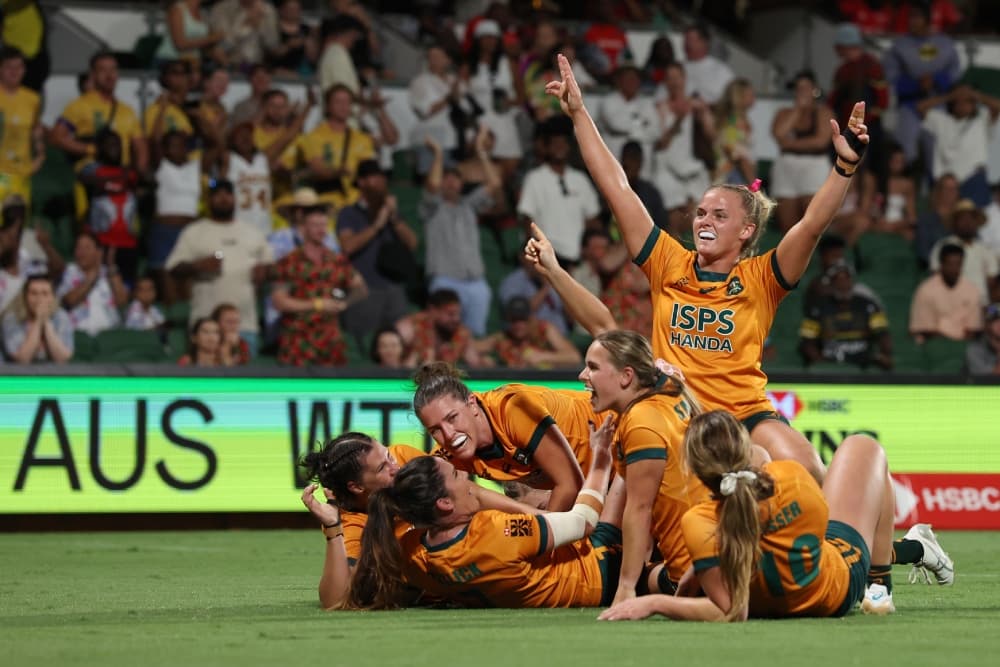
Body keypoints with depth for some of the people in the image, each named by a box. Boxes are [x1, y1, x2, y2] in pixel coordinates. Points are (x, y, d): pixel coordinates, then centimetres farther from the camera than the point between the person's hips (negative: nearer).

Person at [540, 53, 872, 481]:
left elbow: (813, 224, -10)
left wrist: (845, 164, -24)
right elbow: (616, 189, 10)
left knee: (806, 476, -28)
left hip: (747, 415, -2)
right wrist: (579, 115, 11)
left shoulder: (760, 279, 3)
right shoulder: (670, 266, 9)